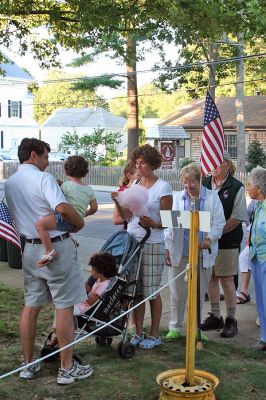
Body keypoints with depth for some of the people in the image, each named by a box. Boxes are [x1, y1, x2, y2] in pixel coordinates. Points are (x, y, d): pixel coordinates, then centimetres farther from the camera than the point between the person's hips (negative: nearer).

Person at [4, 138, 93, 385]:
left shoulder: (9, 184, 9)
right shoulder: (43, 178, -14)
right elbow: (62, 208, -28)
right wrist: (80, 223, -10)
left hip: (30, 248, 7)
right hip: (57, 247, -7)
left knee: (31, 306, 13)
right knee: (64, 307, 1)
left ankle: (28, 365, 22)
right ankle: (67, 368, 8)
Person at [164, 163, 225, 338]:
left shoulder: (212, 197, 4)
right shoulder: (177, 197, 7)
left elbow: (219, 223, 0)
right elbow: (169, 224, 5)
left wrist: (210, 238, -18)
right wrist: (167, 248, -2)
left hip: (203, 254, 0)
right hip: (179, 253, 0)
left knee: (199, 292, 10)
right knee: (177, 292, 4)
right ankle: (175, 327, 18)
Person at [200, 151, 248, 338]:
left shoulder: (236, 187, -5)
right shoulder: (204, 184, 7)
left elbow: (237, 217, -9)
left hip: (227, 241, -4)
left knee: (226, 279, -1)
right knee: (211, 278, 11)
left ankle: (231, 320, 12)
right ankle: (215, 317, 25)